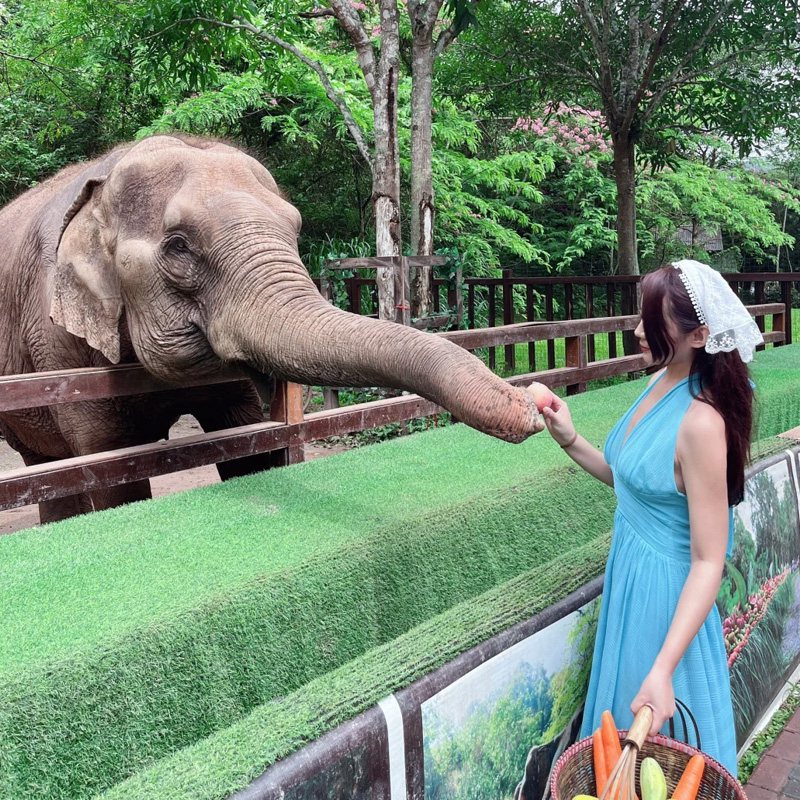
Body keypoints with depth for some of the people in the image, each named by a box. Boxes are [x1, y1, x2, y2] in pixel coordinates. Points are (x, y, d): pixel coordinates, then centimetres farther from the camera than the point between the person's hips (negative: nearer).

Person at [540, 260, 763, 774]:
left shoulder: (700, 422, -26)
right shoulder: (662, 382, 0)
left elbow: (709, 562, -24)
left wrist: (663, 669, -28)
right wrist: (571, 441, -1)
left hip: (665, 590, -8)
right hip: (630, 575, 8)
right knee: (625, 728, 26)